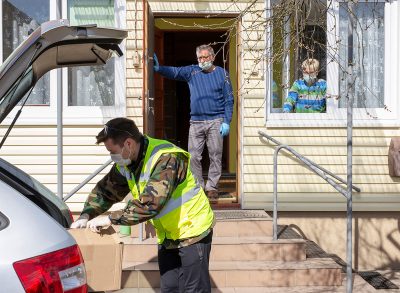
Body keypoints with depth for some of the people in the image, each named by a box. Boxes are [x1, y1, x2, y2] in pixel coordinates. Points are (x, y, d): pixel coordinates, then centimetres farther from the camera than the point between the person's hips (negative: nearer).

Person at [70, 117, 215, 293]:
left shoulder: (166, 158, -28)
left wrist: (110, 219, -30)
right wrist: (86, 216, -7)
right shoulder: (125, 164, -2)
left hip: (192, 232, -8)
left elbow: (150, 204, -36)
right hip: (167, 236, 8)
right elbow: (105, 191, 10)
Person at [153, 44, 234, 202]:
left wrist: (226, 122, -7)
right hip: (196, 122, 2)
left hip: (216, 121, -2)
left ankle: (212, 187, 11)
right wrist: (159, 68, -27)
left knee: (215, 156, 1)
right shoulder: (192, 71, 8)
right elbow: (174, 72, -8)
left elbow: (229, 100, 1)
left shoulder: (222, 74, 3)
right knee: (193, 156, 1)